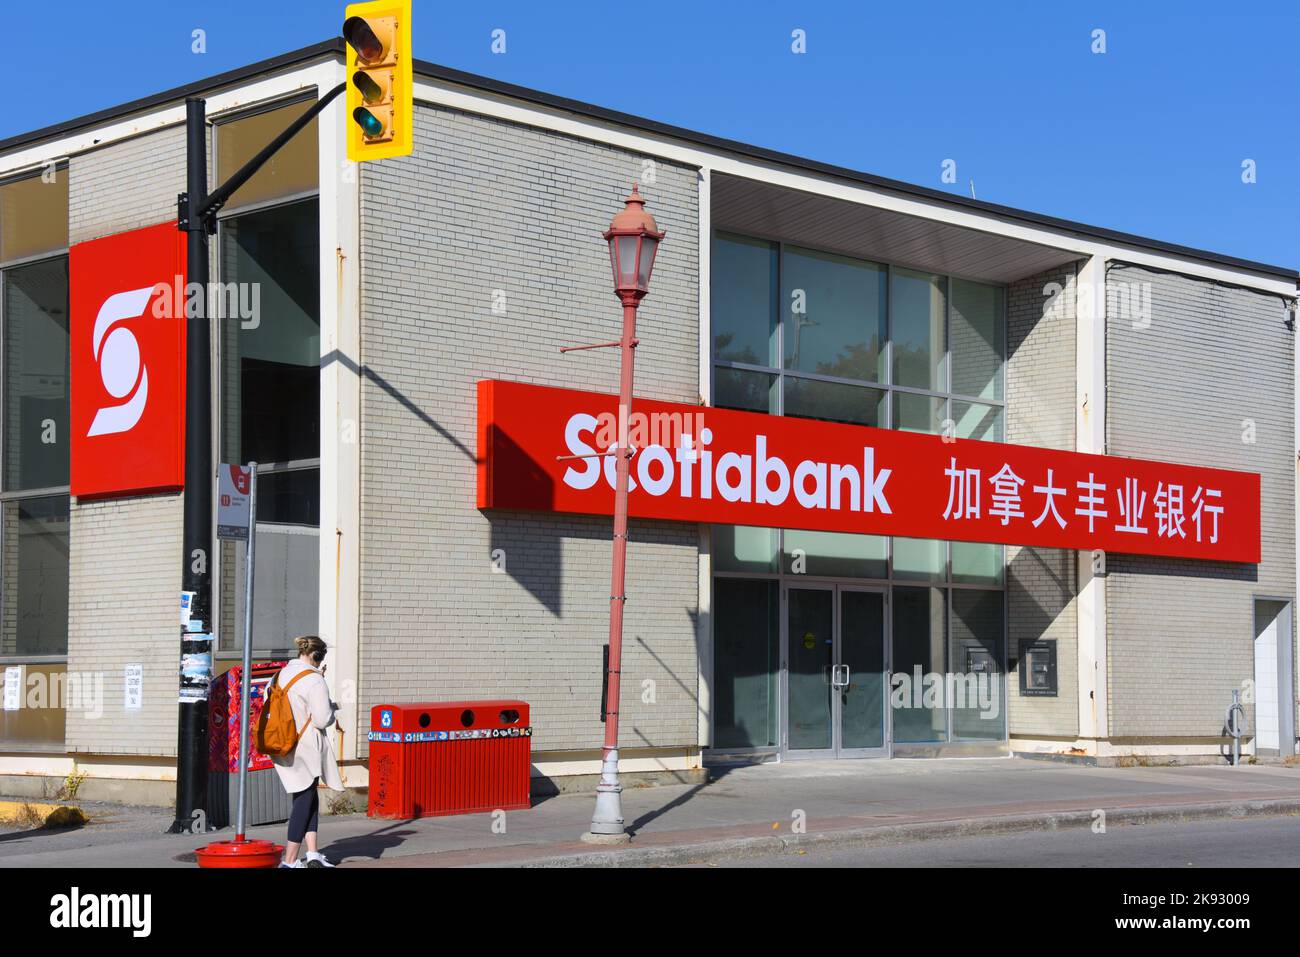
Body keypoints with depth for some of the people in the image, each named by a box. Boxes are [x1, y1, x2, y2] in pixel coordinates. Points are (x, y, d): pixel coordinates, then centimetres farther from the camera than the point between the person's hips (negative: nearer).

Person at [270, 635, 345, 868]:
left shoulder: (281, 675, 8)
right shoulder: (315, 680, -15)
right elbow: (322, 719, -17)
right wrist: (332, 708, 4)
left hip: (283, 747, 7)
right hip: (306, 746, -7)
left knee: (309, 797, 15)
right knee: (305, 800, 2)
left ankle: (312, 853, 11)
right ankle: (290, 860, 1)